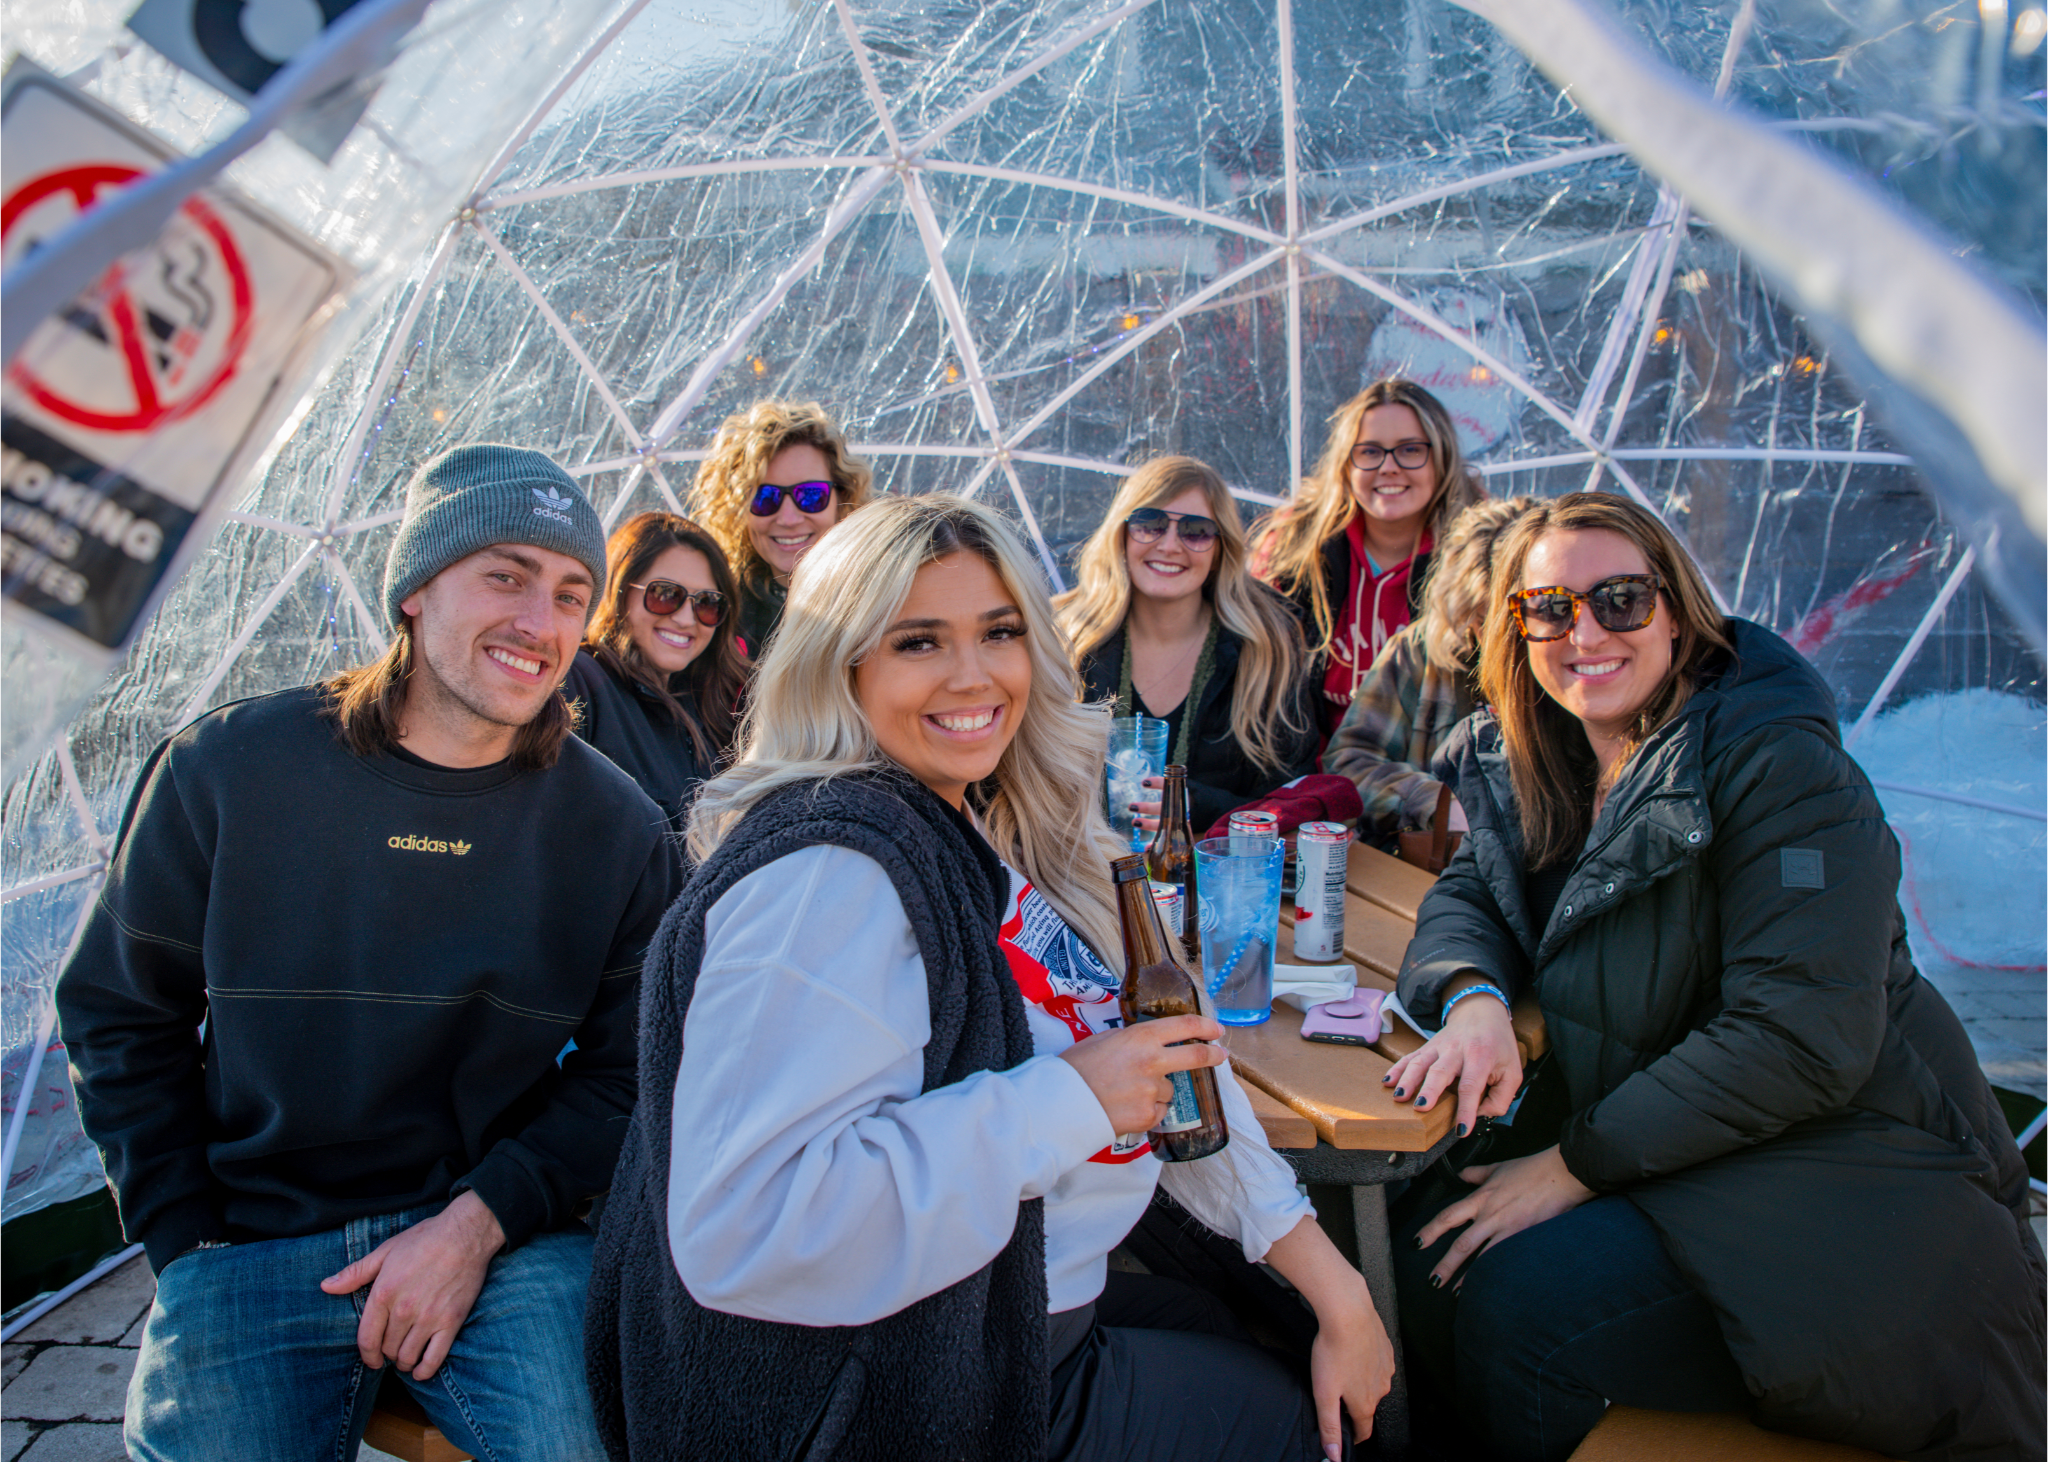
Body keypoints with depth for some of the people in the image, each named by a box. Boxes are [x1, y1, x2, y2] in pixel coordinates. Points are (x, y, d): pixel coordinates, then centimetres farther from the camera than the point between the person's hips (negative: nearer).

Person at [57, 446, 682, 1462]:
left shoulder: (615, 826, -3)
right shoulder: (228, 767, -4)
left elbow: (627, 1072, 2)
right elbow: (118, 1015, 6)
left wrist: (481, 1221, -12)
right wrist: (190, 1246, -1)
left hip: (505, 1237, 0)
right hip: (251, 1247, 0)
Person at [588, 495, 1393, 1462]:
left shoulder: (979, 833, 3)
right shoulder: (828, 872, -25)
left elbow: (1162, 1055, 7)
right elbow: (739, 1228, -34)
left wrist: (1328, 1279, 5)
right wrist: (1068, 1100, -29)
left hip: (1019, 1311, 8)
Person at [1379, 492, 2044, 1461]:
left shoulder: (1777, 762, -18)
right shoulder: (1529, 762, 4)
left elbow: (1803, 1039, -24)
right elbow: (1468, 896, 7)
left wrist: (1574, 1164, -22)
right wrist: (1474, 999, -19)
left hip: (1842, 1173, -6)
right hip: (1645, 1127, 7)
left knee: (1518, 1308, -25)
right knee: (1416, 1246, -12)